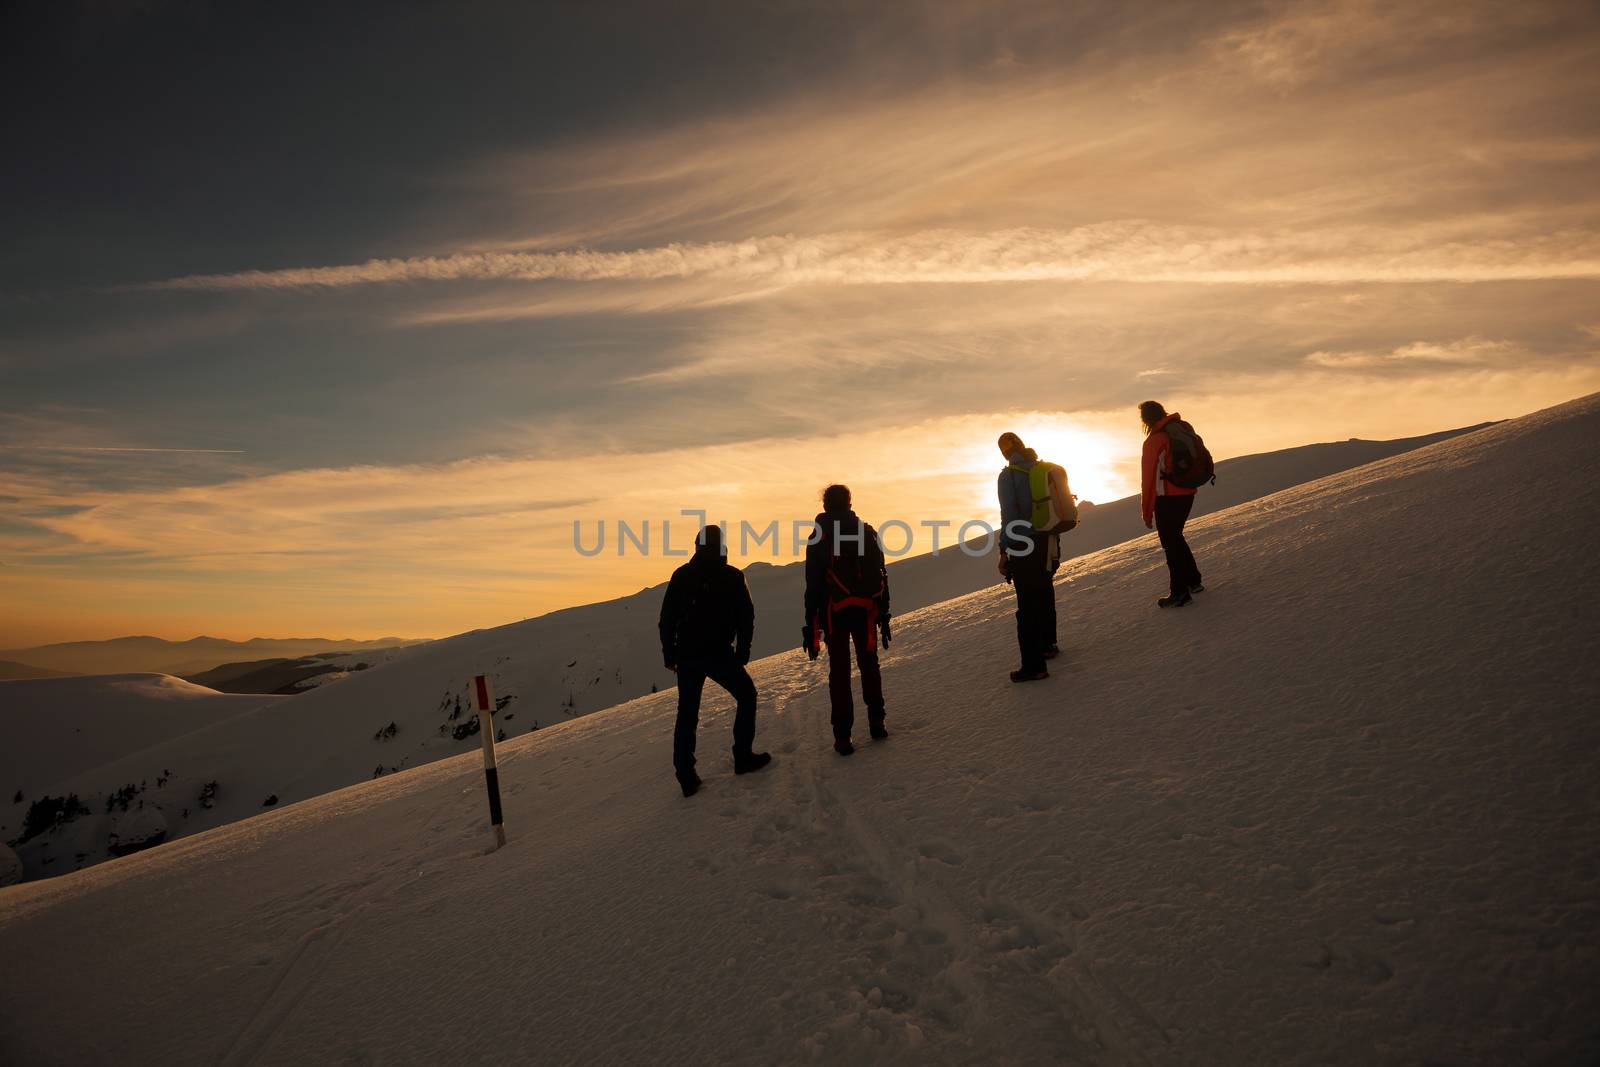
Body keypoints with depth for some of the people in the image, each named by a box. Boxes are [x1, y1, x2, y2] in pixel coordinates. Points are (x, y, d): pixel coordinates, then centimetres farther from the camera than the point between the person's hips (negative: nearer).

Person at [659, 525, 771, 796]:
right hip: (720, 654, -2)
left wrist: (669, 653, 10)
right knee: (746, 696, 18)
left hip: (686, 656, 3)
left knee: (687, 713, 11)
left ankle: (686, 776, 7)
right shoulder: (733, 577, -2)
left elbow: (667, 618, 3)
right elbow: (746, 617, -2)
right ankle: (743, 757, 15)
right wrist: (742, 652, 7)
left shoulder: (681, 576, 3)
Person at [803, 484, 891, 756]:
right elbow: (881, 578, 2)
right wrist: (883, 614, 9)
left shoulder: (818, 540, -6)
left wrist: (811, 626, -2)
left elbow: (813, 587, -7)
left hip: (834, 613, -2)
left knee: (839, 672, 4)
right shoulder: (867, 532, 2)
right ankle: (876, 724, 20)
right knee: (869, 665, 17)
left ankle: (843, 736, 3)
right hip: (865, 610, 2)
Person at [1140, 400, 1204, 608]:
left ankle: (1179, 593, 0)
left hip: (1167, 498, -8)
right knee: (1175, 537, 22)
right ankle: (1193, 581, 29)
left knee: (1170, 542, -2)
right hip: (1187, 493, 8)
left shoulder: (1153, 441, -15)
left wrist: (1147, 512, -9)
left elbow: (1150, 478, -15)